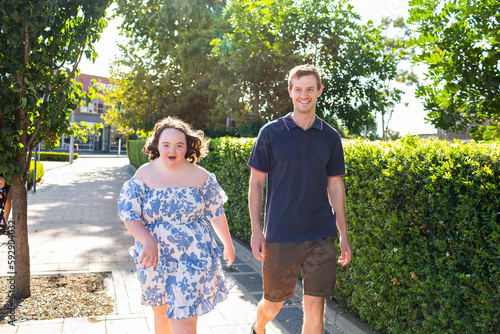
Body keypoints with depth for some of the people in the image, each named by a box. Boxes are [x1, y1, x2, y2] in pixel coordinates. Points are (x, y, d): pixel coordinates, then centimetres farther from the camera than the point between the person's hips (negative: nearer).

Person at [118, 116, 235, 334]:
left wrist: (228, 245, 12)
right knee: (161, 314, 20)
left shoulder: (200, 177, -5)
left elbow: (217, 214, 4)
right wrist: (147, 240, -26)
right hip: (155, 259, 2)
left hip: (192, 260, -2)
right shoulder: (144, 175, -4)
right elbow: (129, 215, -9)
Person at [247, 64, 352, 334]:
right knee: (273, 303, 13)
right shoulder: (271, 132, -2)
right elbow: (256, 183, 0)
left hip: (321, 236, 2)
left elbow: (335, 187, 9)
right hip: (280, 236, -1)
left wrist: (344, 236, 7)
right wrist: (256, 230, -6)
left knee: (315, 307, 3)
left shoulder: (330, 137, 5)